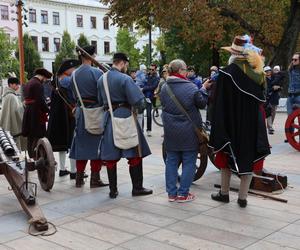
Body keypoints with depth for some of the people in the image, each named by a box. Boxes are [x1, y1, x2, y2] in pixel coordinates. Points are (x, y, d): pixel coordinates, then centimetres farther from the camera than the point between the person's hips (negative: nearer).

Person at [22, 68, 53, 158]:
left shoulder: (27, 84, 17)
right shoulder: (37, 84, -14)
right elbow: (40, 100, -20)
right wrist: (47, 110, -9)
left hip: (27, 113, 10)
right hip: (36, 114, -9)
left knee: (30, 138, 14)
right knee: (38, 137, -7)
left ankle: (31, 157, 21)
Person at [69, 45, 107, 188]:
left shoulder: (74, 75, 6)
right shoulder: (96, 73, -12)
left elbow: (74, 95, 12)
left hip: (80, 111, 5)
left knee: (81, 144, 12)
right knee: (96, 145, 3)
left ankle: (79, 179, 18)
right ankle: (95, 179, 6)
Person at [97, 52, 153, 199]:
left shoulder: (101, 79, 7)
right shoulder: (125, 79, -13)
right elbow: (138, 101, -17)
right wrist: (140, 107, 3)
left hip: (109, 117, 6)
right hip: (125, 116, -6)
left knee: (110, 156, 8)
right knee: (135, 155, 6)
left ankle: (113, 191, 13)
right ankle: (137, 188, 11)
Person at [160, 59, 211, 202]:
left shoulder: (164, 88, 0)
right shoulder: (191, 88, -15)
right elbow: (202, 103, -3)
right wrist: (204, 89, 12)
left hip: (170, 132, 5)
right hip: (188, 133, -4)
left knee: (171, 161, 12)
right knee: (189, 162, 6)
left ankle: (171, 193, 17)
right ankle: (183, 194, 8)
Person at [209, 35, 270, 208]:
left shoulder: (227, 73, -14)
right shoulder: (258, 73, 1)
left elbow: (220, 103, -14)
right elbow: (261, 100, 8)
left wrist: (218, 128, -10)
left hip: (231, 123, -3)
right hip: (253, 123, 3)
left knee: (227, 157, 13)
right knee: (249, 157, 9)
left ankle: (224, 193, 24)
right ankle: (243, 197, 13)